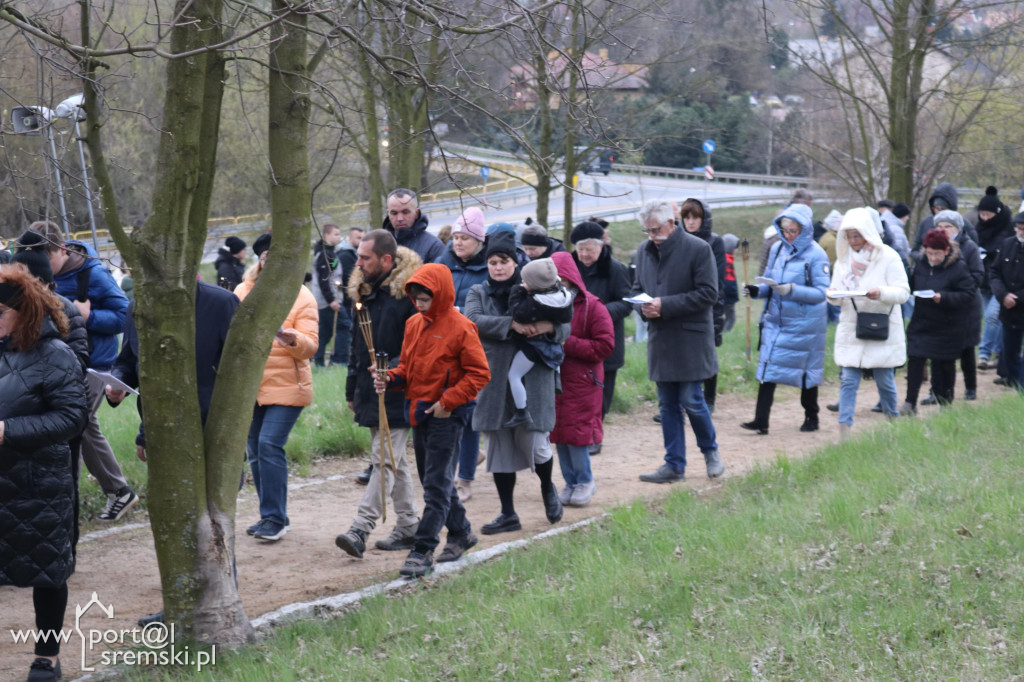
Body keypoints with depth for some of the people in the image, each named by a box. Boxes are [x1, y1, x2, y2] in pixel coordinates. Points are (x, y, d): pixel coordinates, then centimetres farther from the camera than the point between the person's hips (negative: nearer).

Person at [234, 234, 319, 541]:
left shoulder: (301, 297, -3)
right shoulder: (243, 291, 8)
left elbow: (309, 347, -9)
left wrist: (289, 337, -28)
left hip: (285, 387, -5)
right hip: (249, 386, 5)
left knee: (270, 445, -15)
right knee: (254, 449, 9)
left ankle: (275, 518, -7)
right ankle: (269, 515, 22)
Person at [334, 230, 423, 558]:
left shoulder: (409, 293, -13)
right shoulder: (365, 291, 13)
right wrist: (352, 390, 21)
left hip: (397, 396, -9)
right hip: (371, 393, 9)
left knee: (384, 461, -10)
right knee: (393, 460, 14)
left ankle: (361, 529, -16)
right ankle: (409, 526, 22)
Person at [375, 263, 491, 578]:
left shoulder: (460, 327, -12)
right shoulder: (414, 324, 9)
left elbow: (479, 373, -12)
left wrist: (448, 401, -18)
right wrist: (390, 379, -2)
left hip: (446, 415, -8)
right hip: (419, 411, 8)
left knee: (437, 484, -7)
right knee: (433, 480, 16)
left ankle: (423, 551, -7)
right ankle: (461, 532, 33)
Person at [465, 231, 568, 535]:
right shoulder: (478, 293, 9)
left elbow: (564, 327, 1)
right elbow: (473, 321, -12)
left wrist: (549, 326, -22)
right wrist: (511, 324, -23)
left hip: (532, 379, -2)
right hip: (494, 381, 2)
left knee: (533, 443, -5)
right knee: (499, 446, 5)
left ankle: (547, 488, 28)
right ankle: (508, 514, 16)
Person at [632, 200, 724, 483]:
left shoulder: (698, 249, -10)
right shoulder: (644, 250, 8)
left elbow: (708, 293, -13)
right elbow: (637, 288, 19)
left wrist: (666, 305, -18)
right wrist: (643, 306, -5)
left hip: (690, 339, -5)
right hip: (660, 339, 5)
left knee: (691, 401, -4)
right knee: (667, 405, 8)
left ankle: (710, 451, 20)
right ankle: (674, 464, 16)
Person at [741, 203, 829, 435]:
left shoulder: (816, 255, -11)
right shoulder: (777, 249, 6)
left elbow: (821, 292, -15)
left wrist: (792, 290, -27)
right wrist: (757, 290, -7)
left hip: (804, 324, -5)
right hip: (775, 320, 5)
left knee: (806, 370, 9)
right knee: (767, 368, -4)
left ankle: (811, 417, 27)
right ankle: (761, 422, -7)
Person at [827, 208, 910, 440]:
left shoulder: (888, 257, -6)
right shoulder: (843, 259, 9)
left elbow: (903, 292, -11)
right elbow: (839, 297, 11)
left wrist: (881, 293, -30)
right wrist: (833, 295, -13)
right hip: (850, 331, 3)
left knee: (885, 381, 5)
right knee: (848, 381, -3)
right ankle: (843, 433, -6)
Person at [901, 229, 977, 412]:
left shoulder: (958, 268, -14)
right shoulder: (920, 263, 0)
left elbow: (969, 294, -17)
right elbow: (912, 285, 15)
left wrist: (943, 297, -27)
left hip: (947, 326, -3)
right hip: (922, 321, 3)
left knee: (945, 363, 10)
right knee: (915, 359, -6)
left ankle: (945, 401, 30)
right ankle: (910, 403, -3)